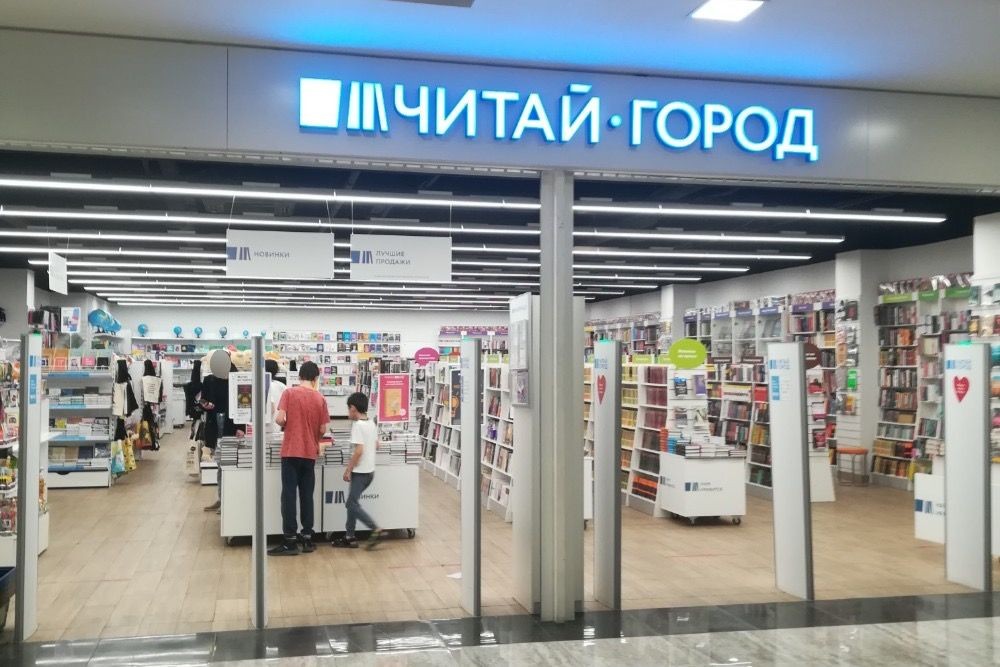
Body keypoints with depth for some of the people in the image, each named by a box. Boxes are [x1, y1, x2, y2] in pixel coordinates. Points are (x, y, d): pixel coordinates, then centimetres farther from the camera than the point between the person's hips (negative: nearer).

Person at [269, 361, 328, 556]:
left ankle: (290, 541, -1)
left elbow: (280, 419, -12)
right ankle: (307, 538, 12)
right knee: (307, 496, 9)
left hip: (291, 451, -2)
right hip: (310, 453, 2)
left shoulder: (289, 393, -4)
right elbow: (322, 430, 1)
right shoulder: (320, 399, 2)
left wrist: (288, 425, 9)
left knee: (289, 495, 0)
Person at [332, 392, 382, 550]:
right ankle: (349, 537, 16)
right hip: (370, 470, 9)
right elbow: (375, 444, 18)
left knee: (353, 504, -4)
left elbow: (358, 451, -22)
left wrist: (348, 470, -15)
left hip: (360, 471, -9)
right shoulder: (371, 423, 9)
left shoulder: (357, 425, -17)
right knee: (351, 503, 14)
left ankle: (376, 530, -10)